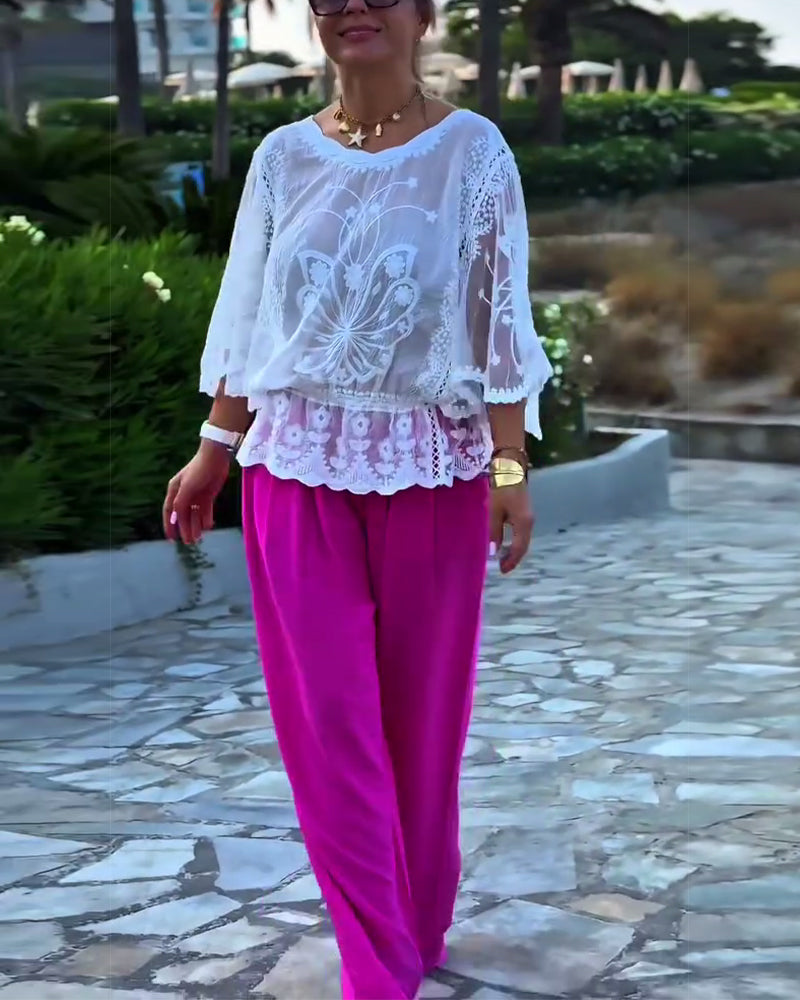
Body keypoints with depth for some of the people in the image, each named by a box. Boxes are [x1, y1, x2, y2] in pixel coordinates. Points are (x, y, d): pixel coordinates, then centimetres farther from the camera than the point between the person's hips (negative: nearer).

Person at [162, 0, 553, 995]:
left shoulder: (471, 151, -3)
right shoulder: (284, 156, 5)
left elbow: (500, 318, -5)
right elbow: (247, 316, 9)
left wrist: (509, 466, -10)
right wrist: (213, 451, 7)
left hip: (429, 467, -2)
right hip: (299, 465, 2)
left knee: (423, 710, 9)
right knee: (328, 719, -1)